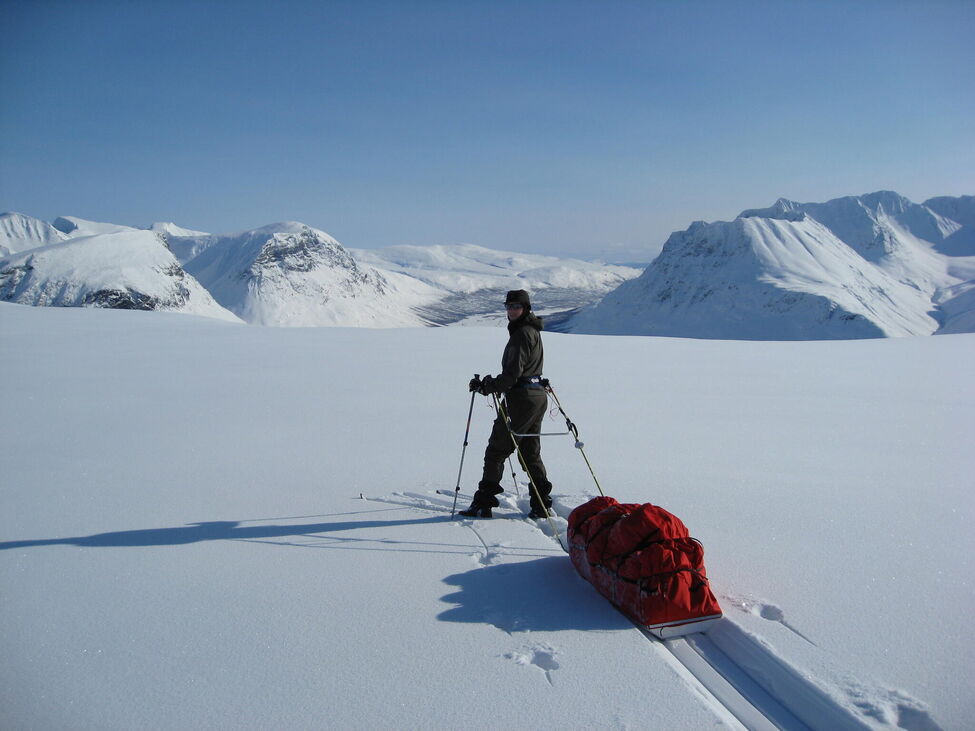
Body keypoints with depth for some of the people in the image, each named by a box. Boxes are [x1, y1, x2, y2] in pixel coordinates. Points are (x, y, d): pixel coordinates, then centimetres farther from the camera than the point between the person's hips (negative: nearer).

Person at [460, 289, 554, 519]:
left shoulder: (522, 333, -15)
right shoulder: (532, 331, 17)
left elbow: (513, 372, -21)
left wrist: (486, 386, -14)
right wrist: (492, 382, 18)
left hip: (521, 397, -10)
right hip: (538, 395, 10)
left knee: (496, 450, -2)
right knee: (530, 453, 14)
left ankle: (483, 504, 3)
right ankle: (541, 505, 15)